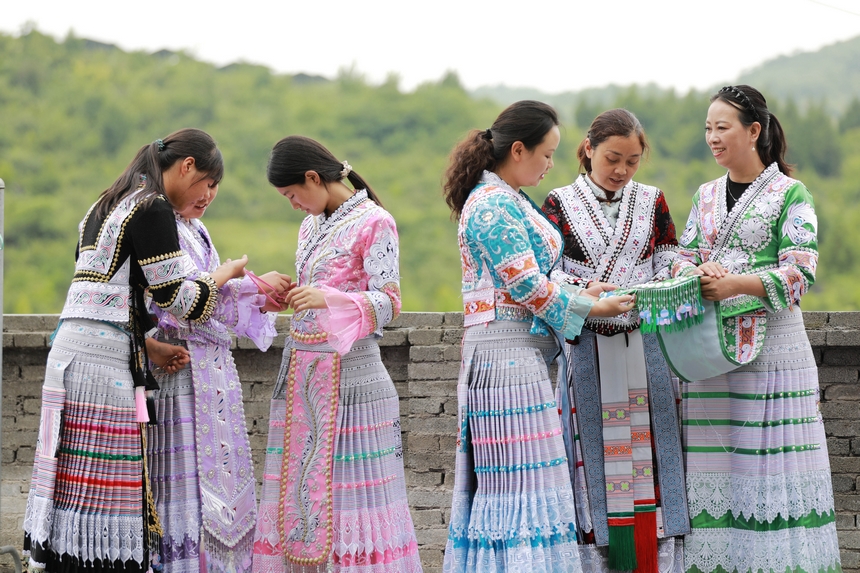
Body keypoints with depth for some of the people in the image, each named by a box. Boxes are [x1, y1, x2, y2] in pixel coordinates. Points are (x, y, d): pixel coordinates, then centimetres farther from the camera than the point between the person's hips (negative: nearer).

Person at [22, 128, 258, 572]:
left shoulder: (109, 205, 21)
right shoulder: (154, 208, -8)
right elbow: (176, 298, -9)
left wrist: (150, 347, 16)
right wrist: (226, 273, 8)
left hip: (71, 348, 9)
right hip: (104, 357, -9)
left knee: (76, 479, 7)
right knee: (106, 482, -8)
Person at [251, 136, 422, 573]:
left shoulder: (375, 223, -7)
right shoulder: (310, 227, 17)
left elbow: (388, 303, -14)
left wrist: (328, 298, -26)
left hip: (349, 370, -7)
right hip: (301, 372, 8)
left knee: (351, 487, -8)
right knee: (297, 483, 4)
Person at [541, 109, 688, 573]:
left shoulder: (652, 203, 10)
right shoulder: (560, 204, 3)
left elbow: (669, 269, 9)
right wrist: (584, 291, -23)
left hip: (645, 350, 2)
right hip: (584, 352, -2)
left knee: (648, 457, 1)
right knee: (592, 458, -2)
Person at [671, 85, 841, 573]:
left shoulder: (790, 194, -2)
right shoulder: (707, 195, 15)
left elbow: (800, 273, -10)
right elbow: (684, 259, 14)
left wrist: (734, 284, -21)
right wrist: (700, 273, -10)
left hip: (772, 345, -5)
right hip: (711, 347, 5)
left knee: (771, 455, -7)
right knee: (714, 459, 2)